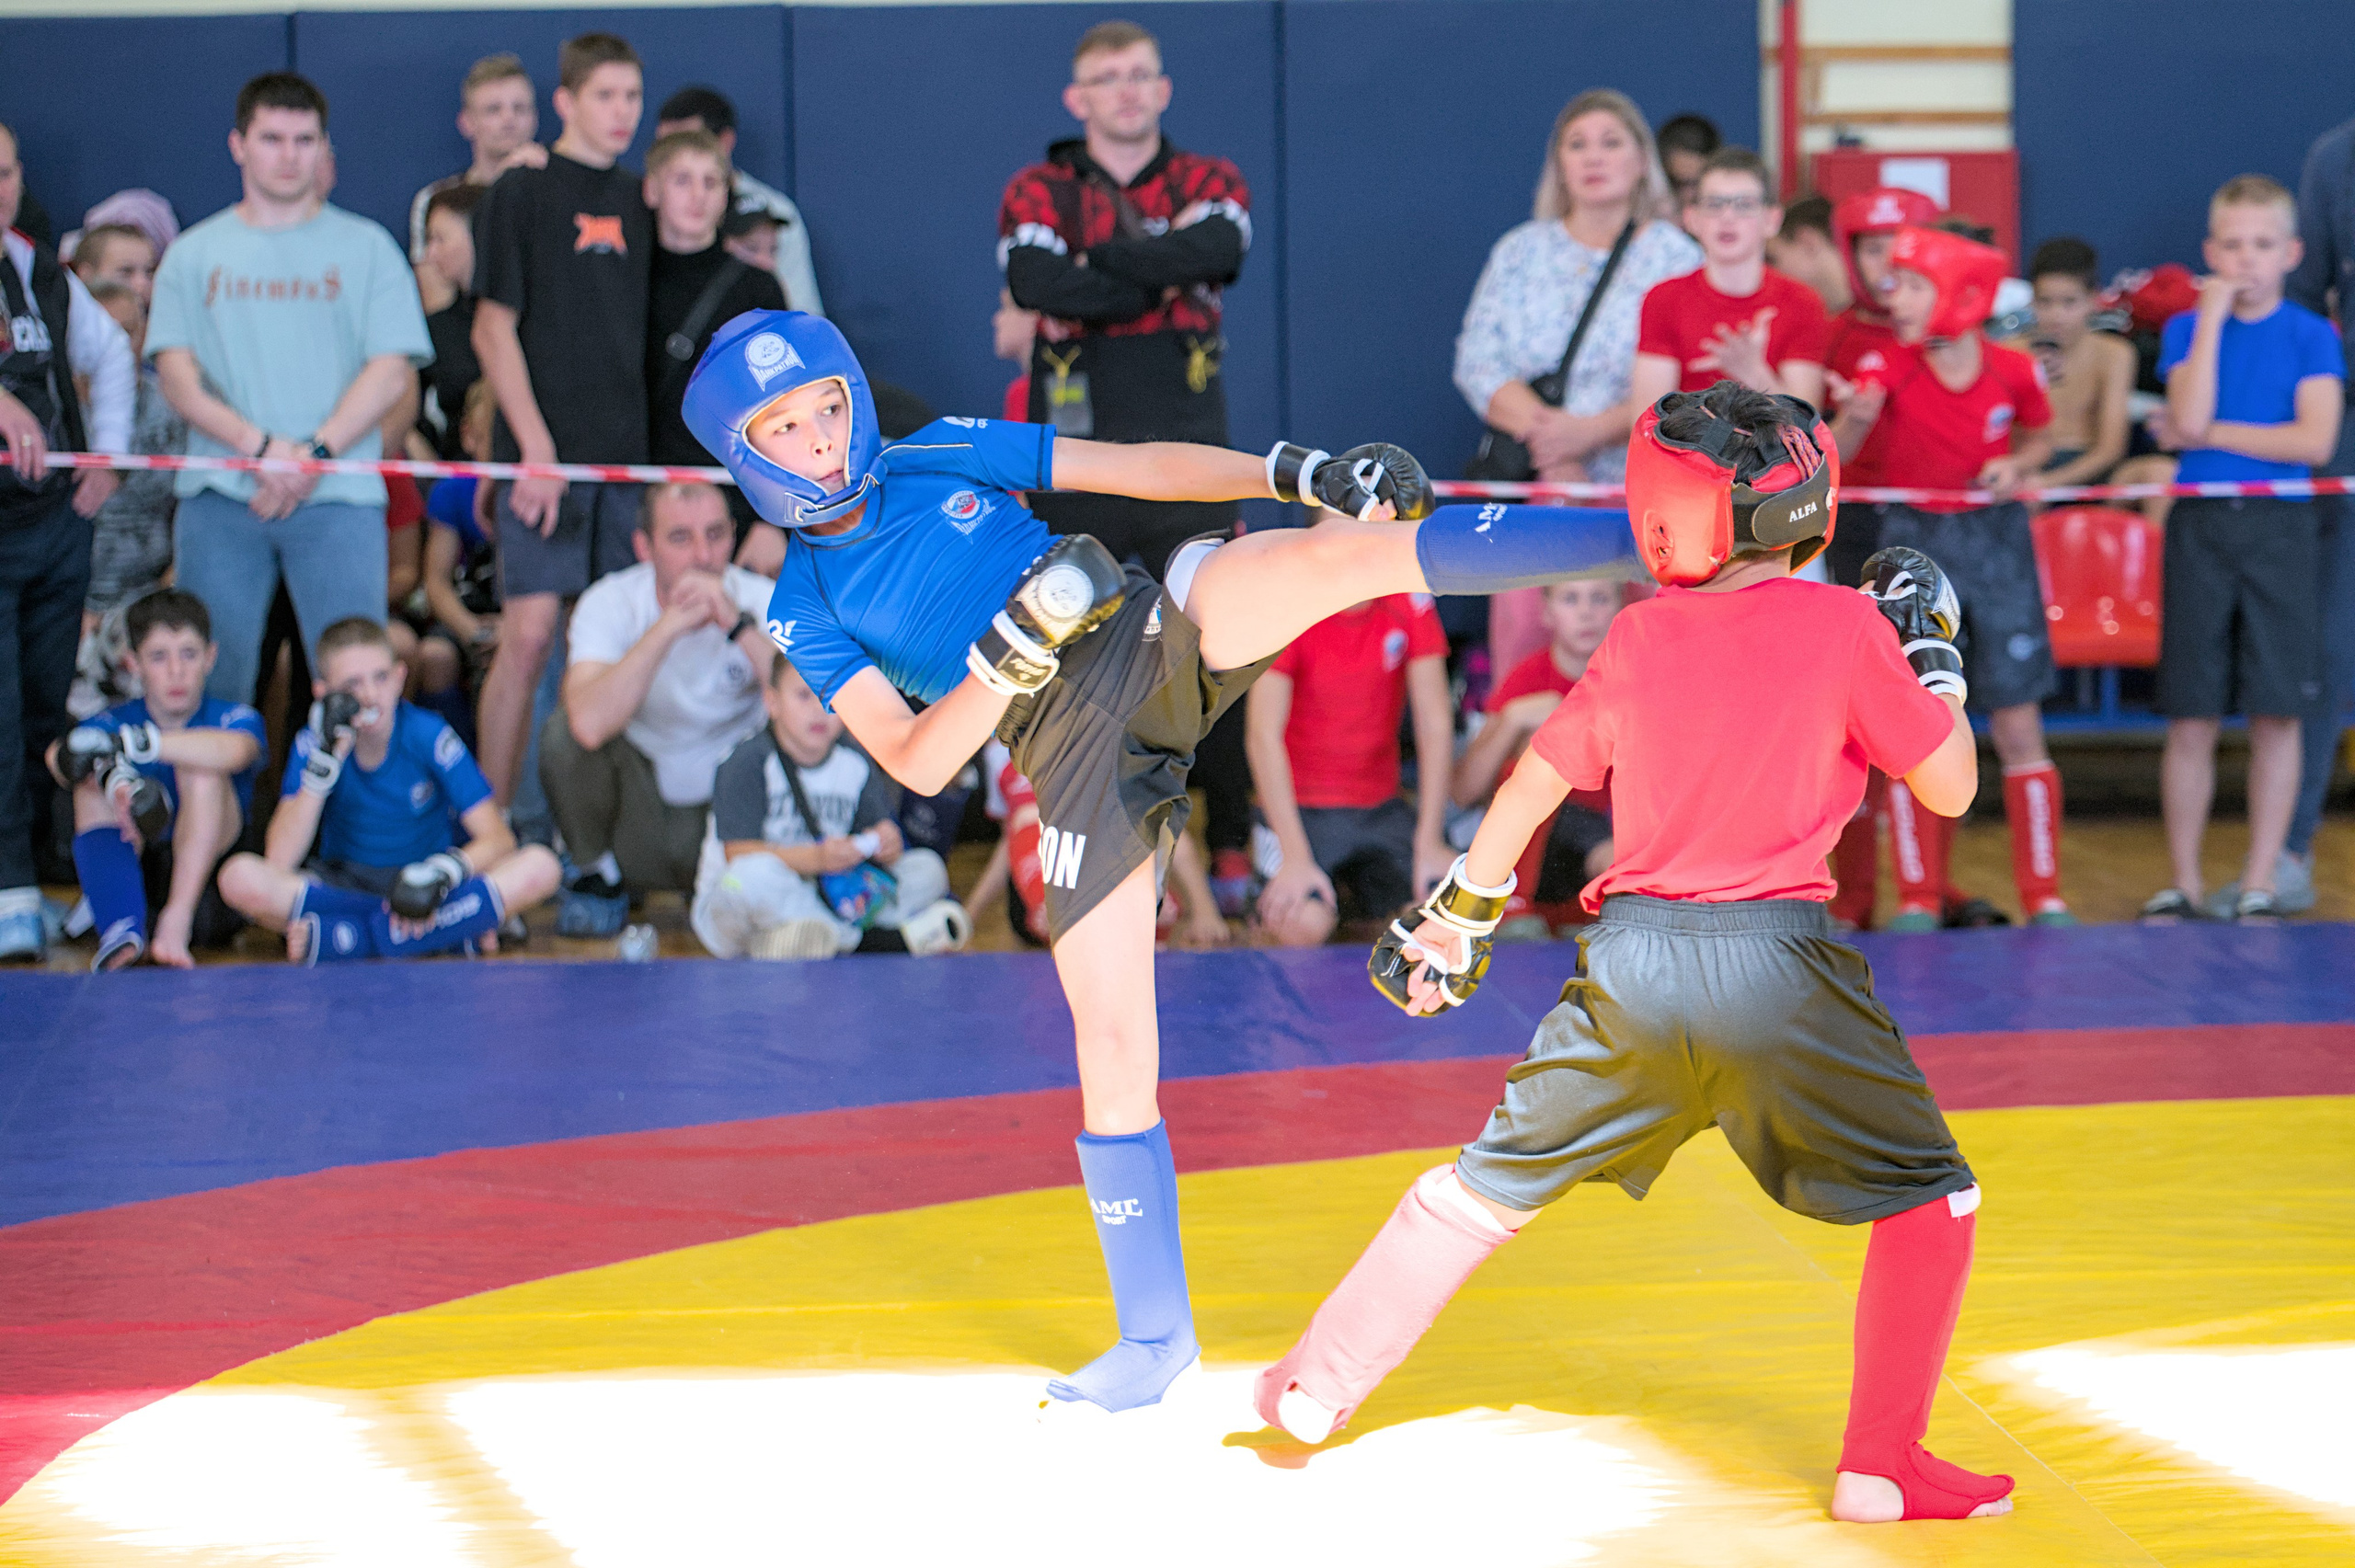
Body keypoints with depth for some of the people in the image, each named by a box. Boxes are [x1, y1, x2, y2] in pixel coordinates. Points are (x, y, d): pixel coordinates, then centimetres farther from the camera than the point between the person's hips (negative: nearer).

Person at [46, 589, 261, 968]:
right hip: (135, 881, 2)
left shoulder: (234, 719, -2)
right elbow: (59, 756, -22)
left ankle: (176, 924, -37)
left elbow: (234, 750, -30)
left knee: (200, 768, -21)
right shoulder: (111, 724, 3)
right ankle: (122, 932, -45)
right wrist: (111, 775, -46)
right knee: (94, 786, -21)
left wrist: (131, 742, -41)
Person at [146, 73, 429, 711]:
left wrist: (313, 453, -12)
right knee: (209, 678, -1)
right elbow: (176, 372, 4)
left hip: (338, 497, -1)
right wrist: (261, 446, -12)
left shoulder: (366, 247, 11)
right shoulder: (194, 253, 15)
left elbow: (393, 371, 1)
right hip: (219, 495, 1)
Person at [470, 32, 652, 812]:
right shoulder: (522, 193, -2)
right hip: (546, 454, -5)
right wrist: (535, 447, -13)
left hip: (627, 453, 5)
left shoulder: (639, 200, 14)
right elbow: (493, 330, -6)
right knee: (529, 634, -9)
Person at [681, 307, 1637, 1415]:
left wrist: (1302, 474, -1)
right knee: (1113, 1054, -4)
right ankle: (1154, 1335, 13)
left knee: (1347, 547, -27)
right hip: (1078, 761, -1)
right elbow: (916, 763, -4)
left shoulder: (944, 455, 12)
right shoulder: (805, 614, 7)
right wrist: (1011, 654, -19)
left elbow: (1144, 469, 11)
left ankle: (1642, 539, -36)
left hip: (1163, 634, 1)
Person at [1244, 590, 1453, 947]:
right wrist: (1295, 857, -27)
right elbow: (1263, 735, -19)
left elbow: (1435, 722, -4)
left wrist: (1429, 841, -12)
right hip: (1300, 809, -4)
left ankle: (1357, 894, 12)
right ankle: (1274, 900, 7)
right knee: (1302, 926, -31)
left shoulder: (1410, 604, -5)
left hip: (1381, 810, 4)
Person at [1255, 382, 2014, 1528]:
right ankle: (1881, 1466, 0)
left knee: (1499, 1176, 19)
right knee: (1928, 1199, 7)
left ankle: (1322, 1382, 27)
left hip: (1630, 959, 4)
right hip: (1773, 958, -4)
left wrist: (1456, 919, 30)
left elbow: (1534, 784, 17)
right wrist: (1930, 646, 15)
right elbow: (1951, 788, 1)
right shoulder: (1844, 630, -4)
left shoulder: (1639, 635, 7)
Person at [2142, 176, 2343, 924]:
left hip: (2281, 529, -1)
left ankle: (2259, 885, 7)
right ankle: (2184, 885, 12)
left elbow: (2315, 440, -12)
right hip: (2199, 526, 1)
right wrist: (2213, 319, -12)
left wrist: (2212, 432, -10)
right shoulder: (2186, 331, 6)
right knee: (2191, 721, 3)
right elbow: (2189, 419, -12)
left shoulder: (2312, 336, 1)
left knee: (2276, 716, 0)